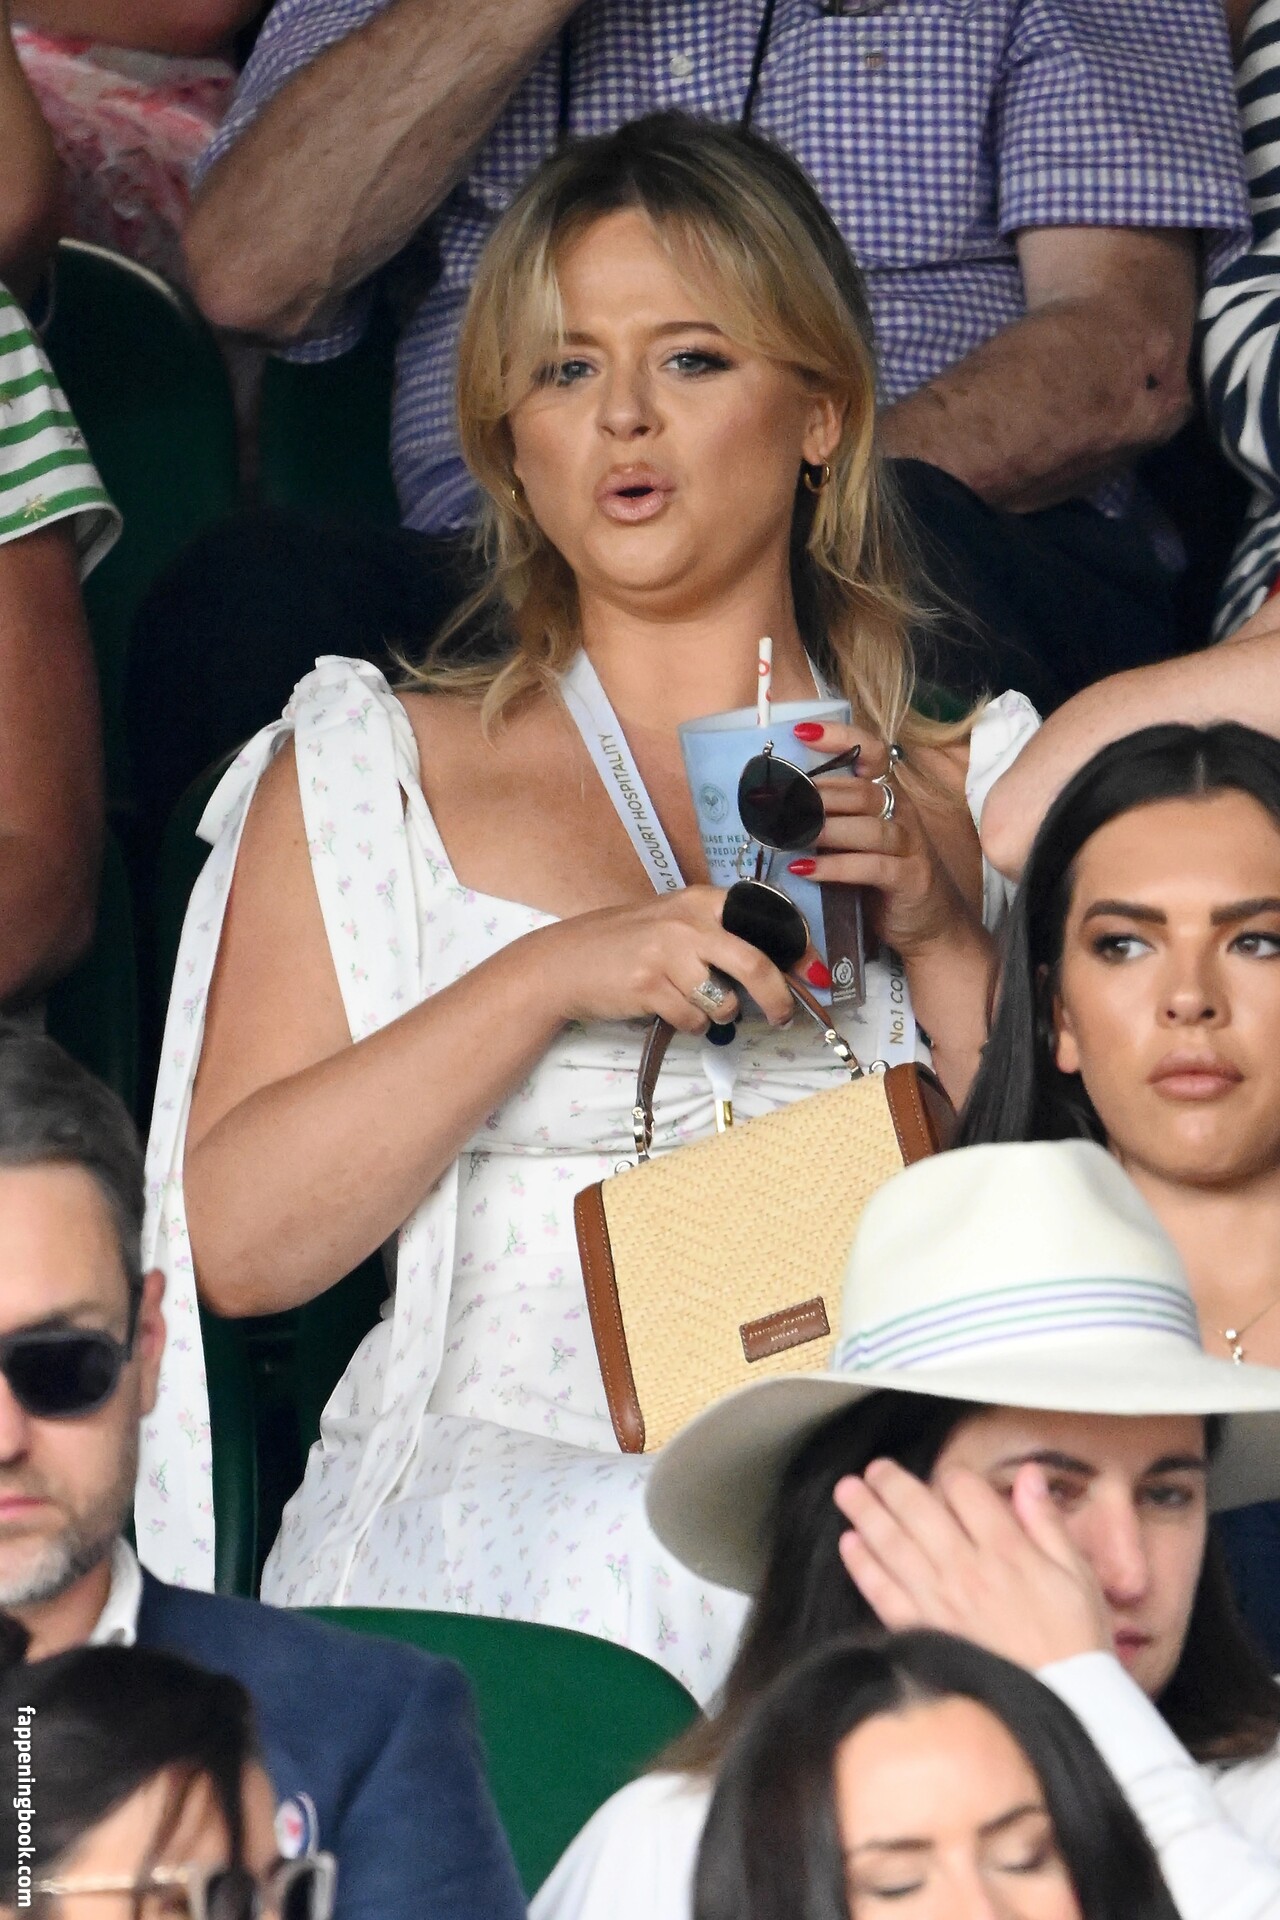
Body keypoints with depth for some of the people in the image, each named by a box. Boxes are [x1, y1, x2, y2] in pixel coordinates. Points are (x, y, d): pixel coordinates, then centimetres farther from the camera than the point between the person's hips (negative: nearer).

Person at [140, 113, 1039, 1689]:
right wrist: (548, 977, -10)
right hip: (495, 1484, -1)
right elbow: (237, 1238, 1)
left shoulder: (964, 787, 17)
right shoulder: (376, 770, 13)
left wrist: (948, 945, -3)